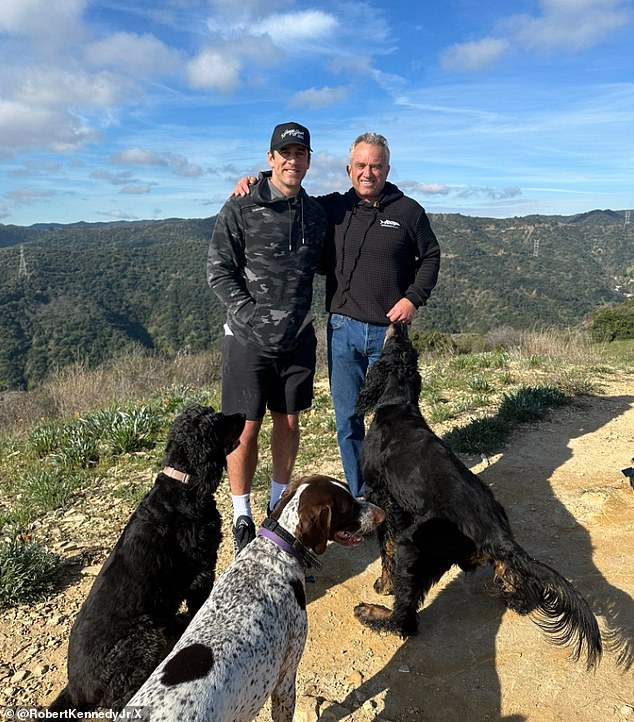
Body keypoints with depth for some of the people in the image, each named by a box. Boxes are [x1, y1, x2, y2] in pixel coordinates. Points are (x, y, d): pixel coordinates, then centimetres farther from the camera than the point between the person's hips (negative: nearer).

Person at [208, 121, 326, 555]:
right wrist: (253, 317, -17)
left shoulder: (316, 212, 8)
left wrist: (298, 317, 6)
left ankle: (280, 505, 32)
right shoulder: (241, 209, -5)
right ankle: (243, 517, 20)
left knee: (289, 423, 13)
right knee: (246, 427, 2)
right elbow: (219, 271, -7)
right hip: (248, 338, -4)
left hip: (298, 336, 4)